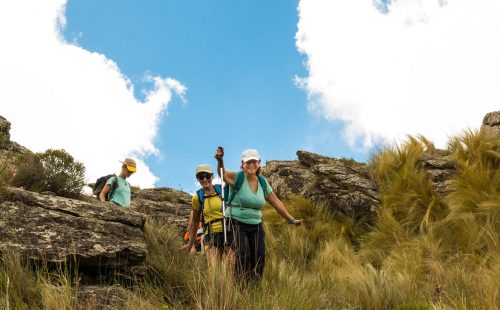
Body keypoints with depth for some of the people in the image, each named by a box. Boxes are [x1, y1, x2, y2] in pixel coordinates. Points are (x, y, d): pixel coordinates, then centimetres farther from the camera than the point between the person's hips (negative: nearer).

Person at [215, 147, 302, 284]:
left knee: (259, 258, -1)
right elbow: (222, 173, -28)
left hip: (256, 225, 5)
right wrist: (220, 160, -49)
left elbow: (276, 203, 14)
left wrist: (291, 220, 15)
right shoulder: (237, 178, -7)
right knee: (243, 255, -18)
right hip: (237, 223, -5)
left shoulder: (263, 182, 7)